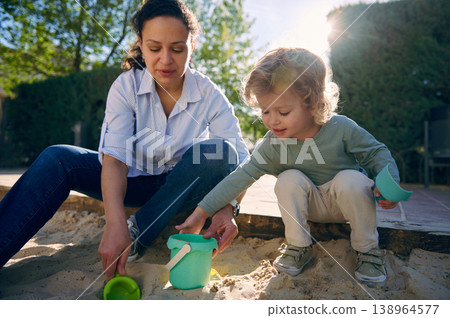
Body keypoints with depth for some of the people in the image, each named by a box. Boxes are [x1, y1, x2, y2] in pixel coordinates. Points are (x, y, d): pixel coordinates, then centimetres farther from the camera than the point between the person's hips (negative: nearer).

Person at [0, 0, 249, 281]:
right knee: (58, 158, -21)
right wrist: (115, 223, -39)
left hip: (183, 189, 0)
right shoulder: (126, 86, -14)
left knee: (217, 152, -31)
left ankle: (139, 232, -25)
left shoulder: (210, 95, -15)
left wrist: (227, 208, -39)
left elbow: (240, 158, -20)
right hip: (134, 182, 1)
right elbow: (115, 158, -23)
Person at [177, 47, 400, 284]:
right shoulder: (273, 144, -20)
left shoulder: (341, 128, -24)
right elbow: (242, 176, -22)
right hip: (312, 205, 2)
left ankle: (367, 249, -12)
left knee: (351, 180, -33)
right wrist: (201, 213, -24)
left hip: (347, 202, -1)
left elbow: (377, 153, -10)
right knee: (289, 179, -27)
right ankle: (298, 246, -9)